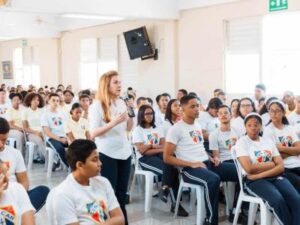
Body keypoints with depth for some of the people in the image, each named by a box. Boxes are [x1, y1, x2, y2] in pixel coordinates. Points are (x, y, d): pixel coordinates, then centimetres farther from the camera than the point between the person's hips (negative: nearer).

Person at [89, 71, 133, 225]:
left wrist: (131, 115, -4)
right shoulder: (97, 105, -9)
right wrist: (113, 122, -25)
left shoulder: (121, 103, 9)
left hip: (125, 152, 6)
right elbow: (93, 133, -15)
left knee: (122, 191, 11)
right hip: (107, 154, -5)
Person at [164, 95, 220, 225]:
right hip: (189, 169, -7)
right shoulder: (176, 129, -7)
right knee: (213, 180, -35)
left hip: (205, 163, 7)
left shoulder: (198, 125, 17)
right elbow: (167, 158, -10)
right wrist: (191, 164, -16)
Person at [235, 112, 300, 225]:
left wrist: (259, 174, -12)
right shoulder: (241, 142, 3)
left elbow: (281, 167, 4)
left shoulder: (268, 141, 16)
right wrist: (271, 164, 1)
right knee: (277, 200, -33)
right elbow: (249, 169, -10)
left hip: (274, 177, 4)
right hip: (253, 181, -4)